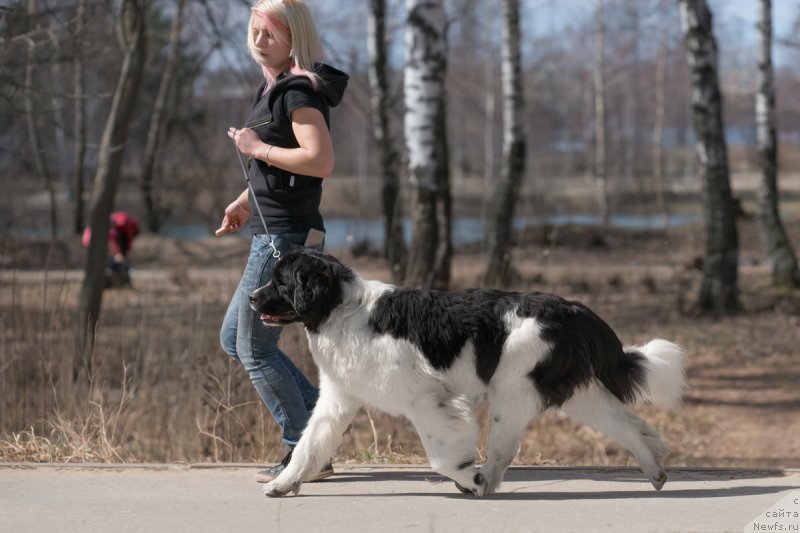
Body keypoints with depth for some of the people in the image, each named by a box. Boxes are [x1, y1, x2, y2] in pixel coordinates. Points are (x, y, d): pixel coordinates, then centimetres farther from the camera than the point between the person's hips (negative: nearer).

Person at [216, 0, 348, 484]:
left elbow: (321, 161, -28)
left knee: (255, 349, -3)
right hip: (276, 235, 11)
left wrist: (258, 149, -18)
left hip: (285, 238, -11)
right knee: (234, 339, 17)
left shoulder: (299, 91, -15)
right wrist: (246, 201, 19)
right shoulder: (276, 87, 15)